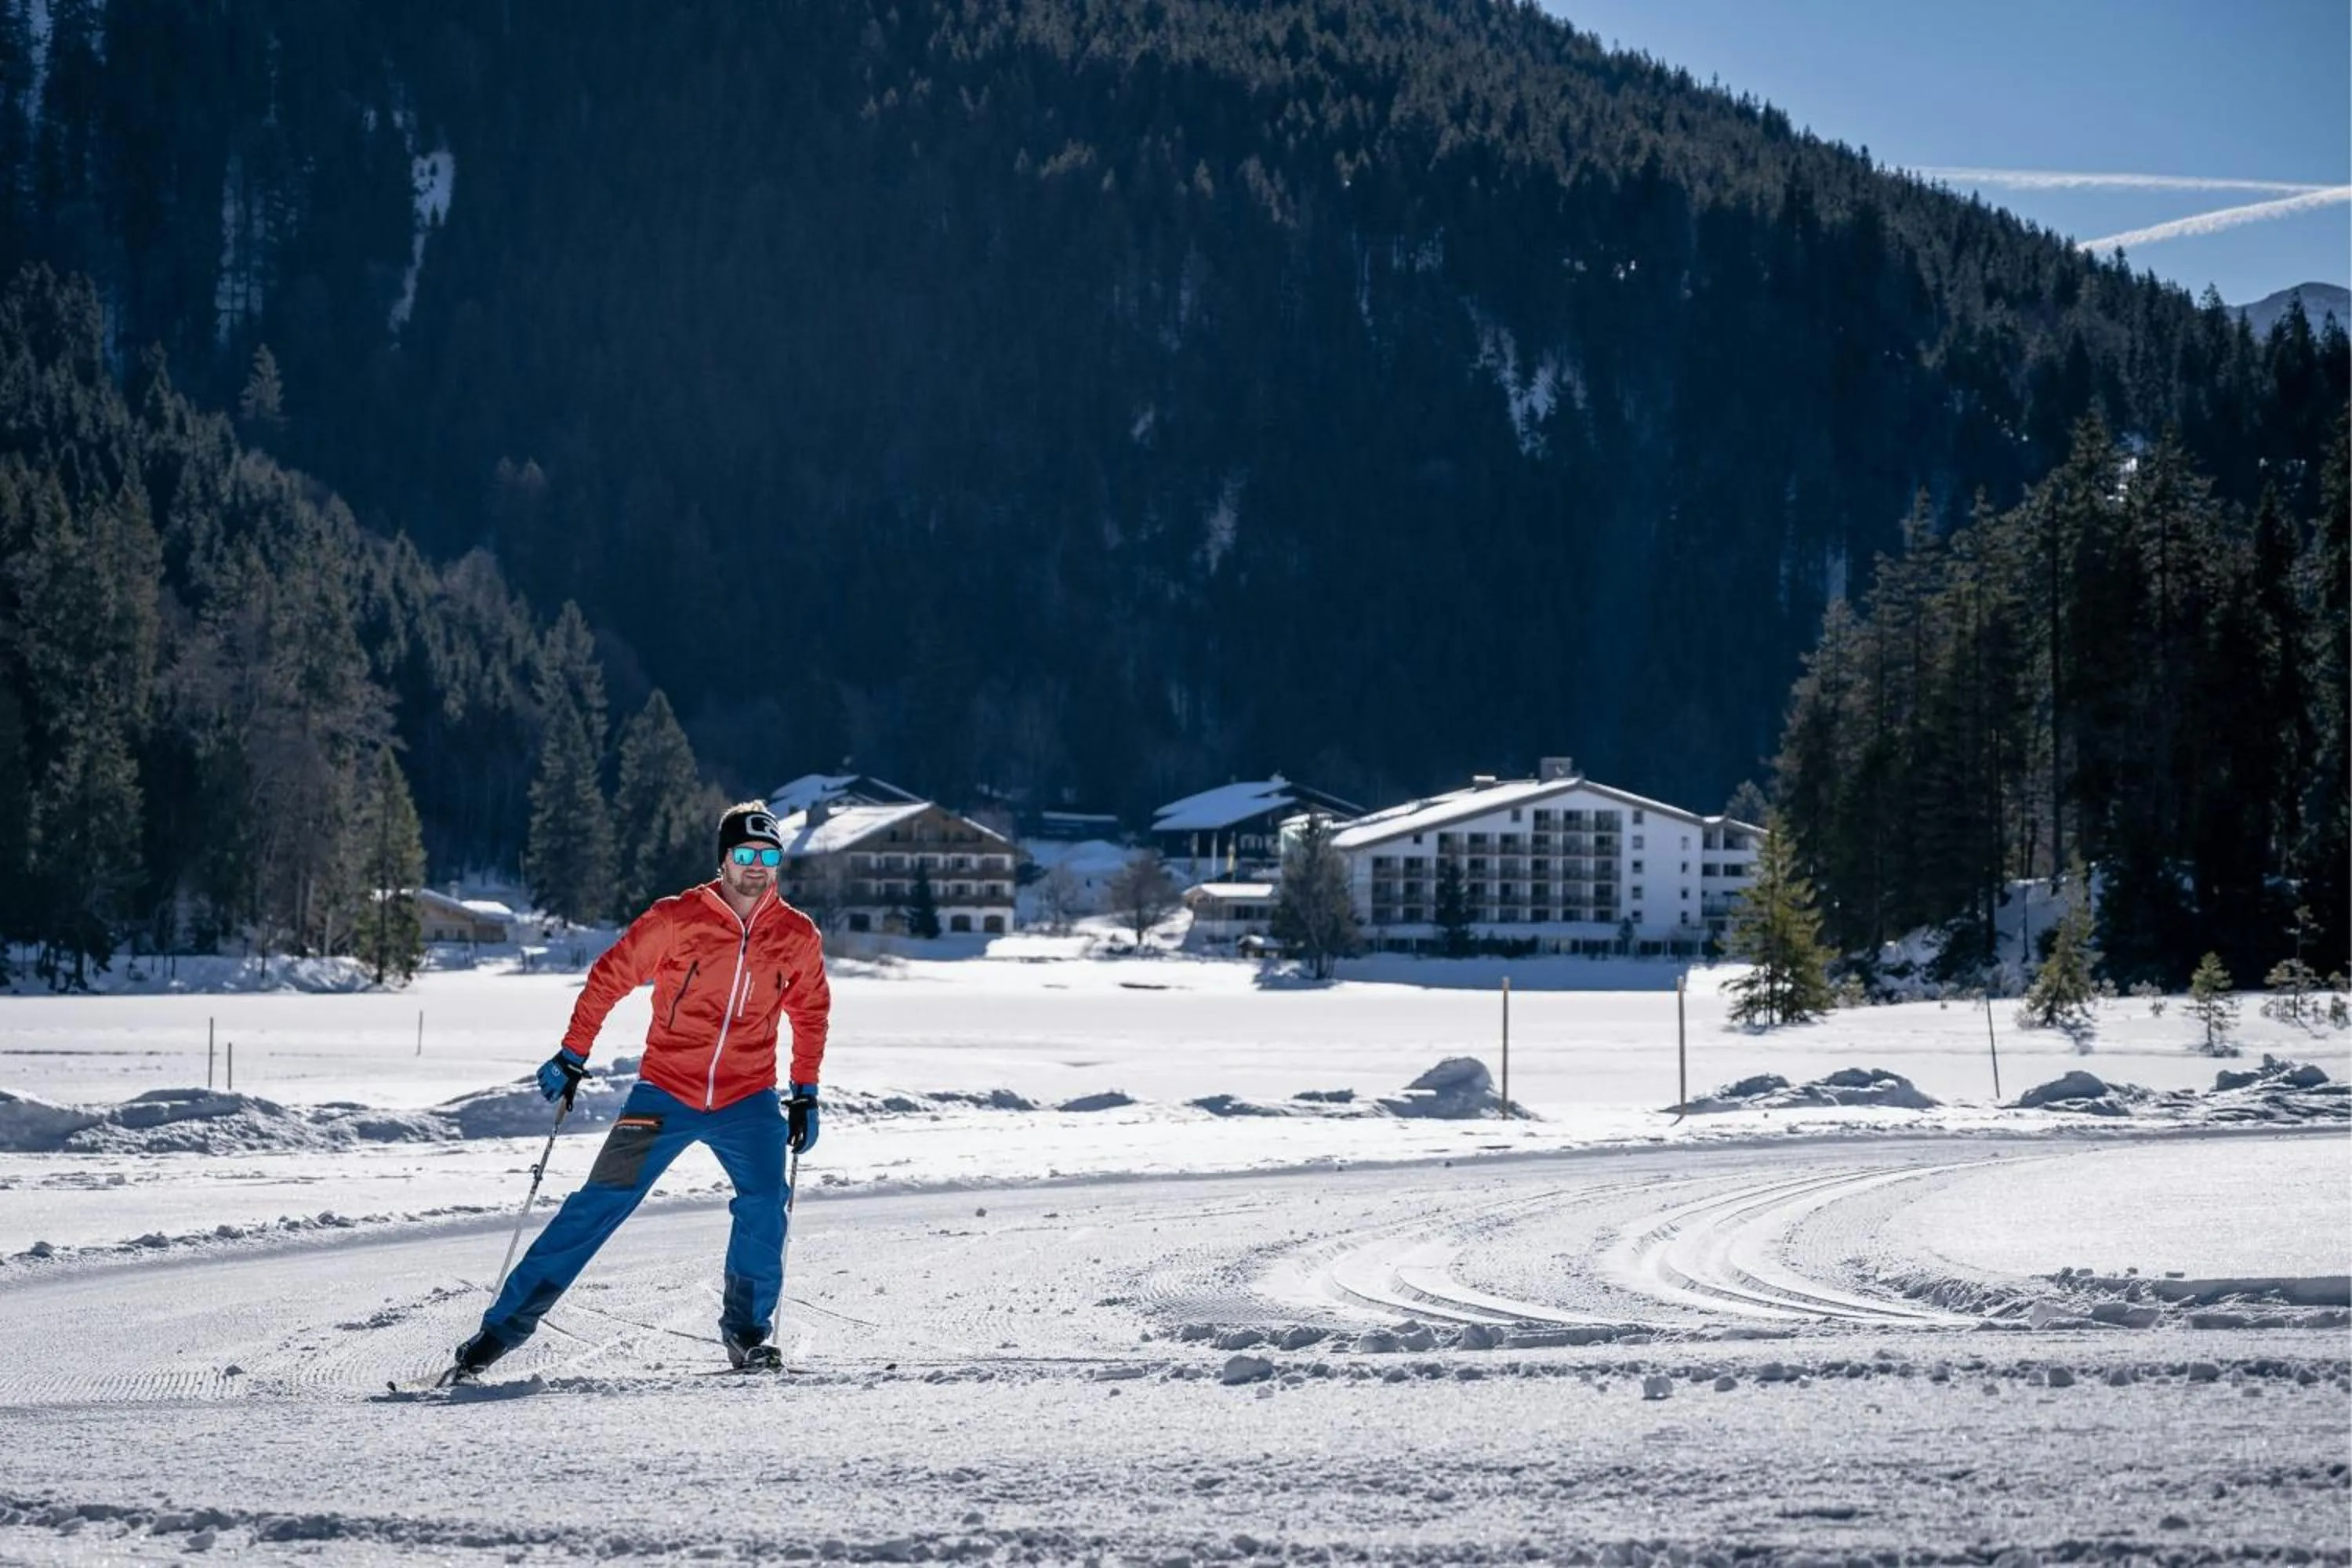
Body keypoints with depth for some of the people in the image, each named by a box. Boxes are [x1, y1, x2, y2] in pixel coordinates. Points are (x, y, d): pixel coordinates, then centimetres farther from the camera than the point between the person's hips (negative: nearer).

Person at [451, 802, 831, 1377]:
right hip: (665, 1092, -2)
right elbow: (611, 976, -2)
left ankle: (746, 1332, 1)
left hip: (747, 1100, 2)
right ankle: (505, 1325, -3)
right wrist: (572, 1057, -5)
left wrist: (805, 1093, 12)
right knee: (600, 1204, -7)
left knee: (765, 1202, -20)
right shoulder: (678, 919, -9)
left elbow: (811, 1012, 16)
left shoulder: (798, 936, 0)